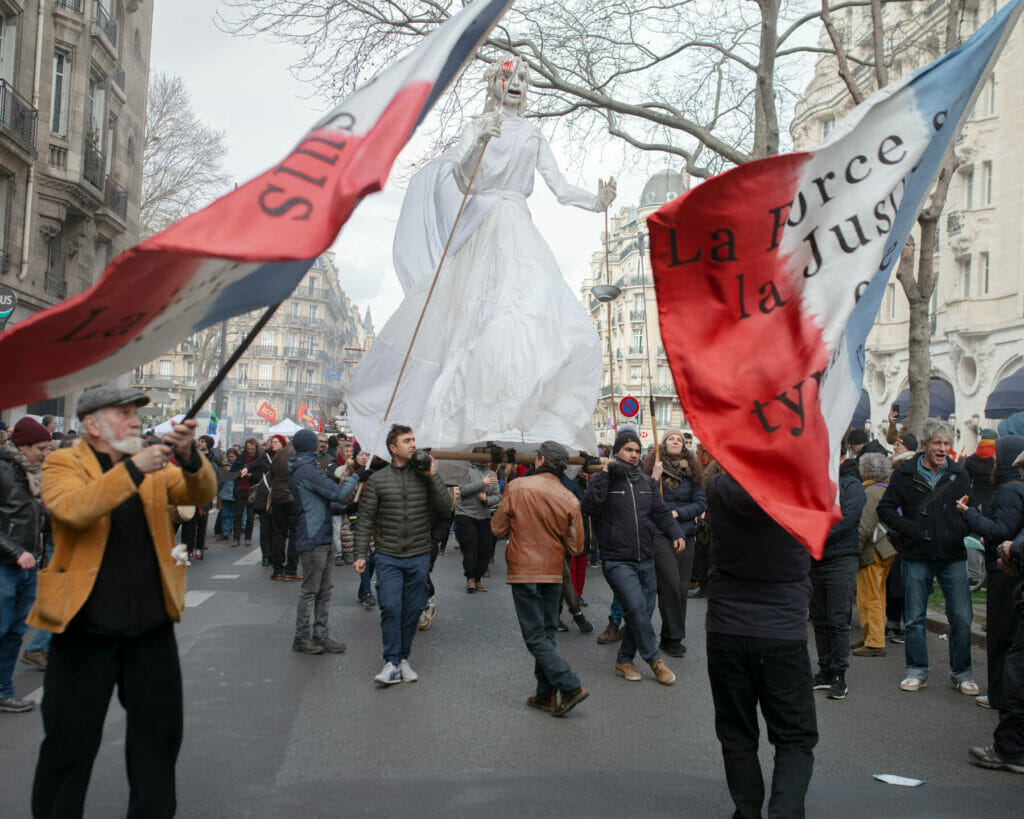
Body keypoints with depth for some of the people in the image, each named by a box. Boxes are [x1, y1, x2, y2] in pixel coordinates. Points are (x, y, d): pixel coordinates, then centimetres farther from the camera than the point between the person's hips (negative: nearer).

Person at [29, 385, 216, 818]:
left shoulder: (155, 465, 8)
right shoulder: (62, 465, -3)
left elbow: (202, 494, -7)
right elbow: (73, 509, -23)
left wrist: (188, 456, -26)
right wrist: (133, 469, -31)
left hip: (152, 627, 4)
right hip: (86, 628, -4)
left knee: (158, 734, 13)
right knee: (70, 741, 8)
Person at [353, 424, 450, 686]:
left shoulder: (424, 475, 4)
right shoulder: (378, 479, 1)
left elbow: (444, 505, -4)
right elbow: (365, 519, 3)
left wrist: (432, 476, -11)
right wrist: (361, 554, -2)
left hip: (419, 556, 2)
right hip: (388, 557, -1)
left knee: (412, 610, 7)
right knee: (390, 608, -9)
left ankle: (403, 658, 22)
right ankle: (392, 662, 0)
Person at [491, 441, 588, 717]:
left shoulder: (517, 487, -9)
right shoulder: (570, 500, -4)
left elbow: (497, 528, -3)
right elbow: (575, 546, -1)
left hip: (523, 572, -3)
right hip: (554, 573, 4)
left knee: (535, 637, 0)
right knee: (548, 634, 14)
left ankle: (570, 686, -9)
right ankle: (545, 694, 16)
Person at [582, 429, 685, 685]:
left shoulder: (646, 482, 15)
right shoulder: (603, 480, -2)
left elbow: (661, 512, 14)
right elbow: (589, 506, -18)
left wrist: (676, 534, -3)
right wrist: (604, 475, -18)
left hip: (646, 560, 6)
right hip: (617, 561, -6)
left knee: (644, 612, 7)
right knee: (636, 608, -17)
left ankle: (624, 660, 22)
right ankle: (655, 660, -2)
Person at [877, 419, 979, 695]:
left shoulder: (958, 474, 6)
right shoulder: (905, 473, 0)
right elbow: (885, 509, 3)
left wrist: (962, 529, -5)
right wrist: (909, 529, -10)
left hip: (952, 556, 1)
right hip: (917, 555, -1)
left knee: (962, 616, 1)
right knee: (914, 617, 5)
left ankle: (961, 672, 16)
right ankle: (917, 671, 18)